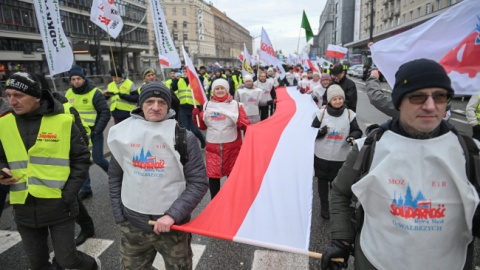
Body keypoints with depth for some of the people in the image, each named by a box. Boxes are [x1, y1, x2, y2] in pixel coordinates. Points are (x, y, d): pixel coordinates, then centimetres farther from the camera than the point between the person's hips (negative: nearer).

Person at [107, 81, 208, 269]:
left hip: (173, 225, -2)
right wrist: (119, 216, 6)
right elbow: (115, 177, 9)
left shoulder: (184, 137, -10)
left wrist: (173, 214, -17)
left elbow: (199, 183, -10)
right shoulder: (123, 132, -1)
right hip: (133, 225, 3)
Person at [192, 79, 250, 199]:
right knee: (213, 175, 4)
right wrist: (196, 116, -7)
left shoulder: (236, 104, 0)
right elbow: (202, 126, 10)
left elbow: (246, 124, -5)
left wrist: (240, 123, -26)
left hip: (232, 146, -1)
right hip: (212, 146, 1)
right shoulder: (207, 105, 5)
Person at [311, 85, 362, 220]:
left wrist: (353, 136, -18)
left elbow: (357, 131, 5)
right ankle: (324, 207, 31)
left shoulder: (349, 114, -3)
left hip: (340, 157, 0)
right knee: (322, 181, 12)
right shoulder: (321, 113, -5)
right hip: (321, 155, 1)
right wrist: (320, 131, -21)